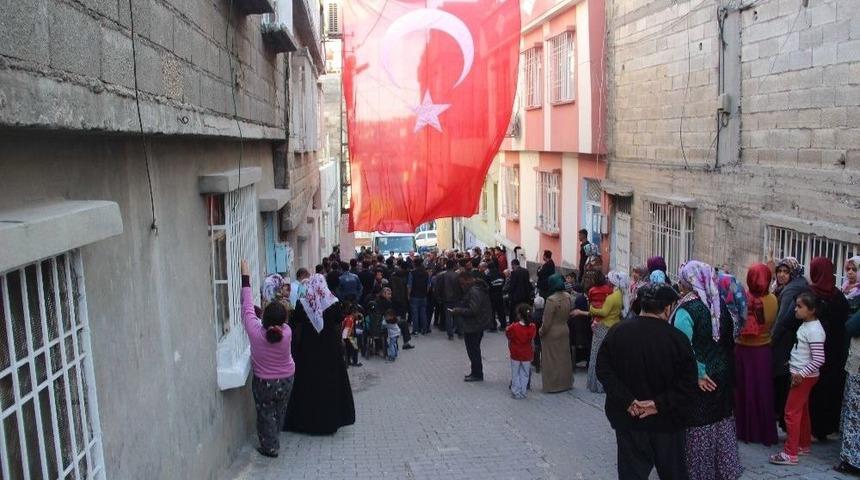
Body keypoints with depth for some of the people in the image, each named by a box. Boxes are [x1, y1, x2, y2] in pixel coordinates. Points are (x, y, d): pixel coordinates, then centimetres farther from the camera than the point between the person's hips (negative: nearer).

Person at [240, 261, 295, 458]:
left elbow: (248, 308, -21)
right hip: (286, 380, 3)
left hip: (263, 383, -3)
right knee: (279, 412, 24)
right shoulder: (287, 333, -27)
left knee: (266, 414, 17)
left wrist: (245, 278, -14)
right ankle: (274, 441, 44)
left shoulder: (255, 333, -31)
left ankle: (270, 447, 26)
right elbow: (280, 320, -5)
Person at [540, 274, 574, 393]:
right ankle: (565, 382, 29)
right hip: (564, 330, 7)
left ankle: (552, 385, 13)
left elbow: (547, 321, -21)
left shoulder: (551, 300, -26)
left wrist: (541, 332, -6)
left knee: (551, 360, 6)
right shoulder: (567, 297, -5)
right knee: (564, 357, 18)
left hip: (552, 333, -7)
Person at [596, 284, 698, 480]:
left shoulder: (617, 333, -7)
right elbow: (688, 386, -16)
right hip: (667, 423, -1)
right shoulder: (677, 339, -13)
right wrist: (660, 404, -14)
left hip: (629, 421, 1)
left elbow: (603, 370, -10)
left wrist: (626, 400, -13)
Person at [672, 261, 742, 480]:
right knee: (721, 423, 18)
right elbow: (729, 341, 7)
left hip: (702, 380, -6)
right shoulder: (720, 305, 0)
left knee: (698, 426, 7)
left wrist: (698, 374, -20)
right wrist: (726, 369, 14)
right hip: (722, 375, 6)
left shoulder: (686, 309, -19)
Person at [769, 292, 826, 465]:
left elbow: (819, 359, -25)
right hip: (800, 374, 9)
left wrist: (801, 374, -21)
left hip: (804, 377, -9)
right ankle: (804, 445, 32)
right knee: (802, 411, 19)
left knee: (792, 412, -6)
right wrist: (794, 367, 13)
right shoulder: (806, 324, 6)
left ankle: (790, 453, 0)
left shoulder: (814, 330, -22)